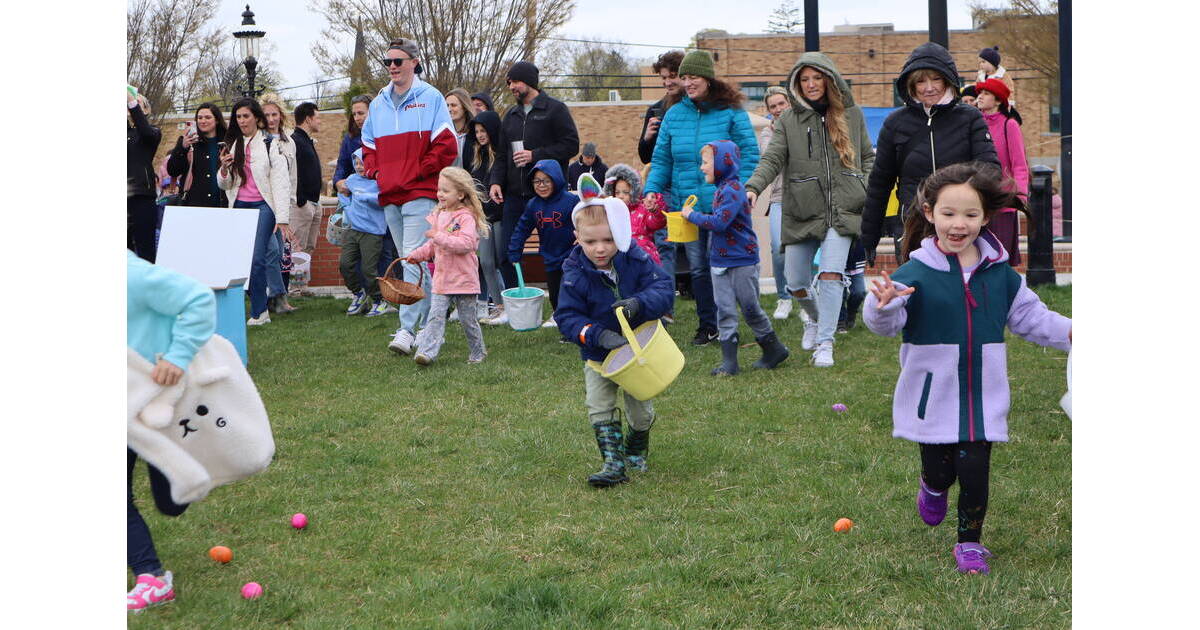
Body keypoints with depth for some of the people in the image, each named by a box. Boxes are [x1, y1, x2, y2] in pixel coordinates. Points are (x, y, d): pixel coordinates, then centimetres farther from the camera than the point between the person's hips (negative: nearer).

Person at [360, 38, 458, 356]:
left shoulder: (430, 97, -2)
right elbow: (368, 145, 25)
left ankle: (408, 328, -18)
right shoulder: (379, 102, 16)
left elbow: (446, 145, -6)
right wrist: (375, 171, 7)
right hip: (389, 196, 7)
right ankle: (428, 320, 21)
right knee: (409, 259, 11)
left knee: (413, 258, -14)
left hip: (420, 192, -7)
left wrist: (420, 172, -9)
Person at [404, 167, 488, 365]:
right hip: (441, 278, 6)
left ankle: (478, 352, 23)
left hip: (463, 279, -6)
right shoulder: (439, 215, 12)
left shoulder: (466, 217, -13)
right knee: (436, 315, -6)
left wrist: (440, 236, -29)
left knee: (467, 319, 6)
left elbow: (466, 244, -26)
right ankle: (426, 351, -13)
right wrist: (418, 254, 13)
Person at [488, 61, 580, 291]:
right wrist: (495, 181, 3)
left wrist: (535, 155, -15)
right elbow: (501, 155, 20)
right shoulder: (511, 115, 18)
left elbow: (571, 145, -9)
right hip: (515, 194, 6)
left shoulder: (555, 109, -1)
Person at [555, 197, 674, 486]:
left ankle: (636, 450, 40)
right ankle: (614, 464, -2)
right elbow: (567, 317, -18)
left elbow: (664, 288, -20)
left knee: (640, 408, 12)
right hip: (598, 354, 0)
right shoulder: (575, 274, -18)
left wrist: (639, 303, -41)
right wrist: (598, 334, -34)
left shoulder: (636, 260, -16)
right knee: (599, 407, -8)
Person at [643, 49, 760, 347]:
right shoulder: (674, 115, 9)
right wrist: (652, 188, -5)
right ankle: (707, 325, 19)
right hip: (686, 205, 4)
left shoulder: (731, 112, -3)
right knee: (698, 267, 9)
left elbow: (749, 154, -5)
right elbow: (661, 159, 11)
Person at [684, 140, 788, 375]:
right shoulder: (721, 189, 11)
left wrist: (692, 215, -15)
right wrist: (694, 217, 6)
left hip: (742, 261, -9)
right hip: (719, 261, 9)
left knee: (750, 308, 3)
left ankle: (775, 349, 21)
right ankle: (729, 361, 7)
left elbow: (719, 222, -26)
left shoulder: (733, 190, -18)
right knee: (725, 311, 5)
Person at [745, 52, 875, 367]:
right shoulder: (789, 120, 4)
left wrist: (866, 190, 2)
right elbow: (772, 159, -6)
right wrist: (753, 188, -23)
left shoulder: (852, 115, 9)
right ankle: (815, 318, 38)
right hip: (802, 211, 1)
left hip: (841, 210, -1)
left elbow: (868, 157, 17)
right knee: (796, 284, 6)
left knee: (831, 275, -16)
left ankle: (824, 343, -7)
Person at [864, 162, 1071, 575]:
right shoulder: (916, 273, -10)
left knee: (974, 471, 0)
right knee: (940, 467, 8)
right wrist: (883, 305, -41)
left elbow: (1029, 316, 14)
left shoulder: (999, 273, 2)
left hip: (983, 397, 2)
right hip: (933, 397, -2)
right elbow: (886, 324, -20)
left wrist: (1067, 332, 3)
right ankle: (932, 488, 46)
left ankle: (970, 541, 19)